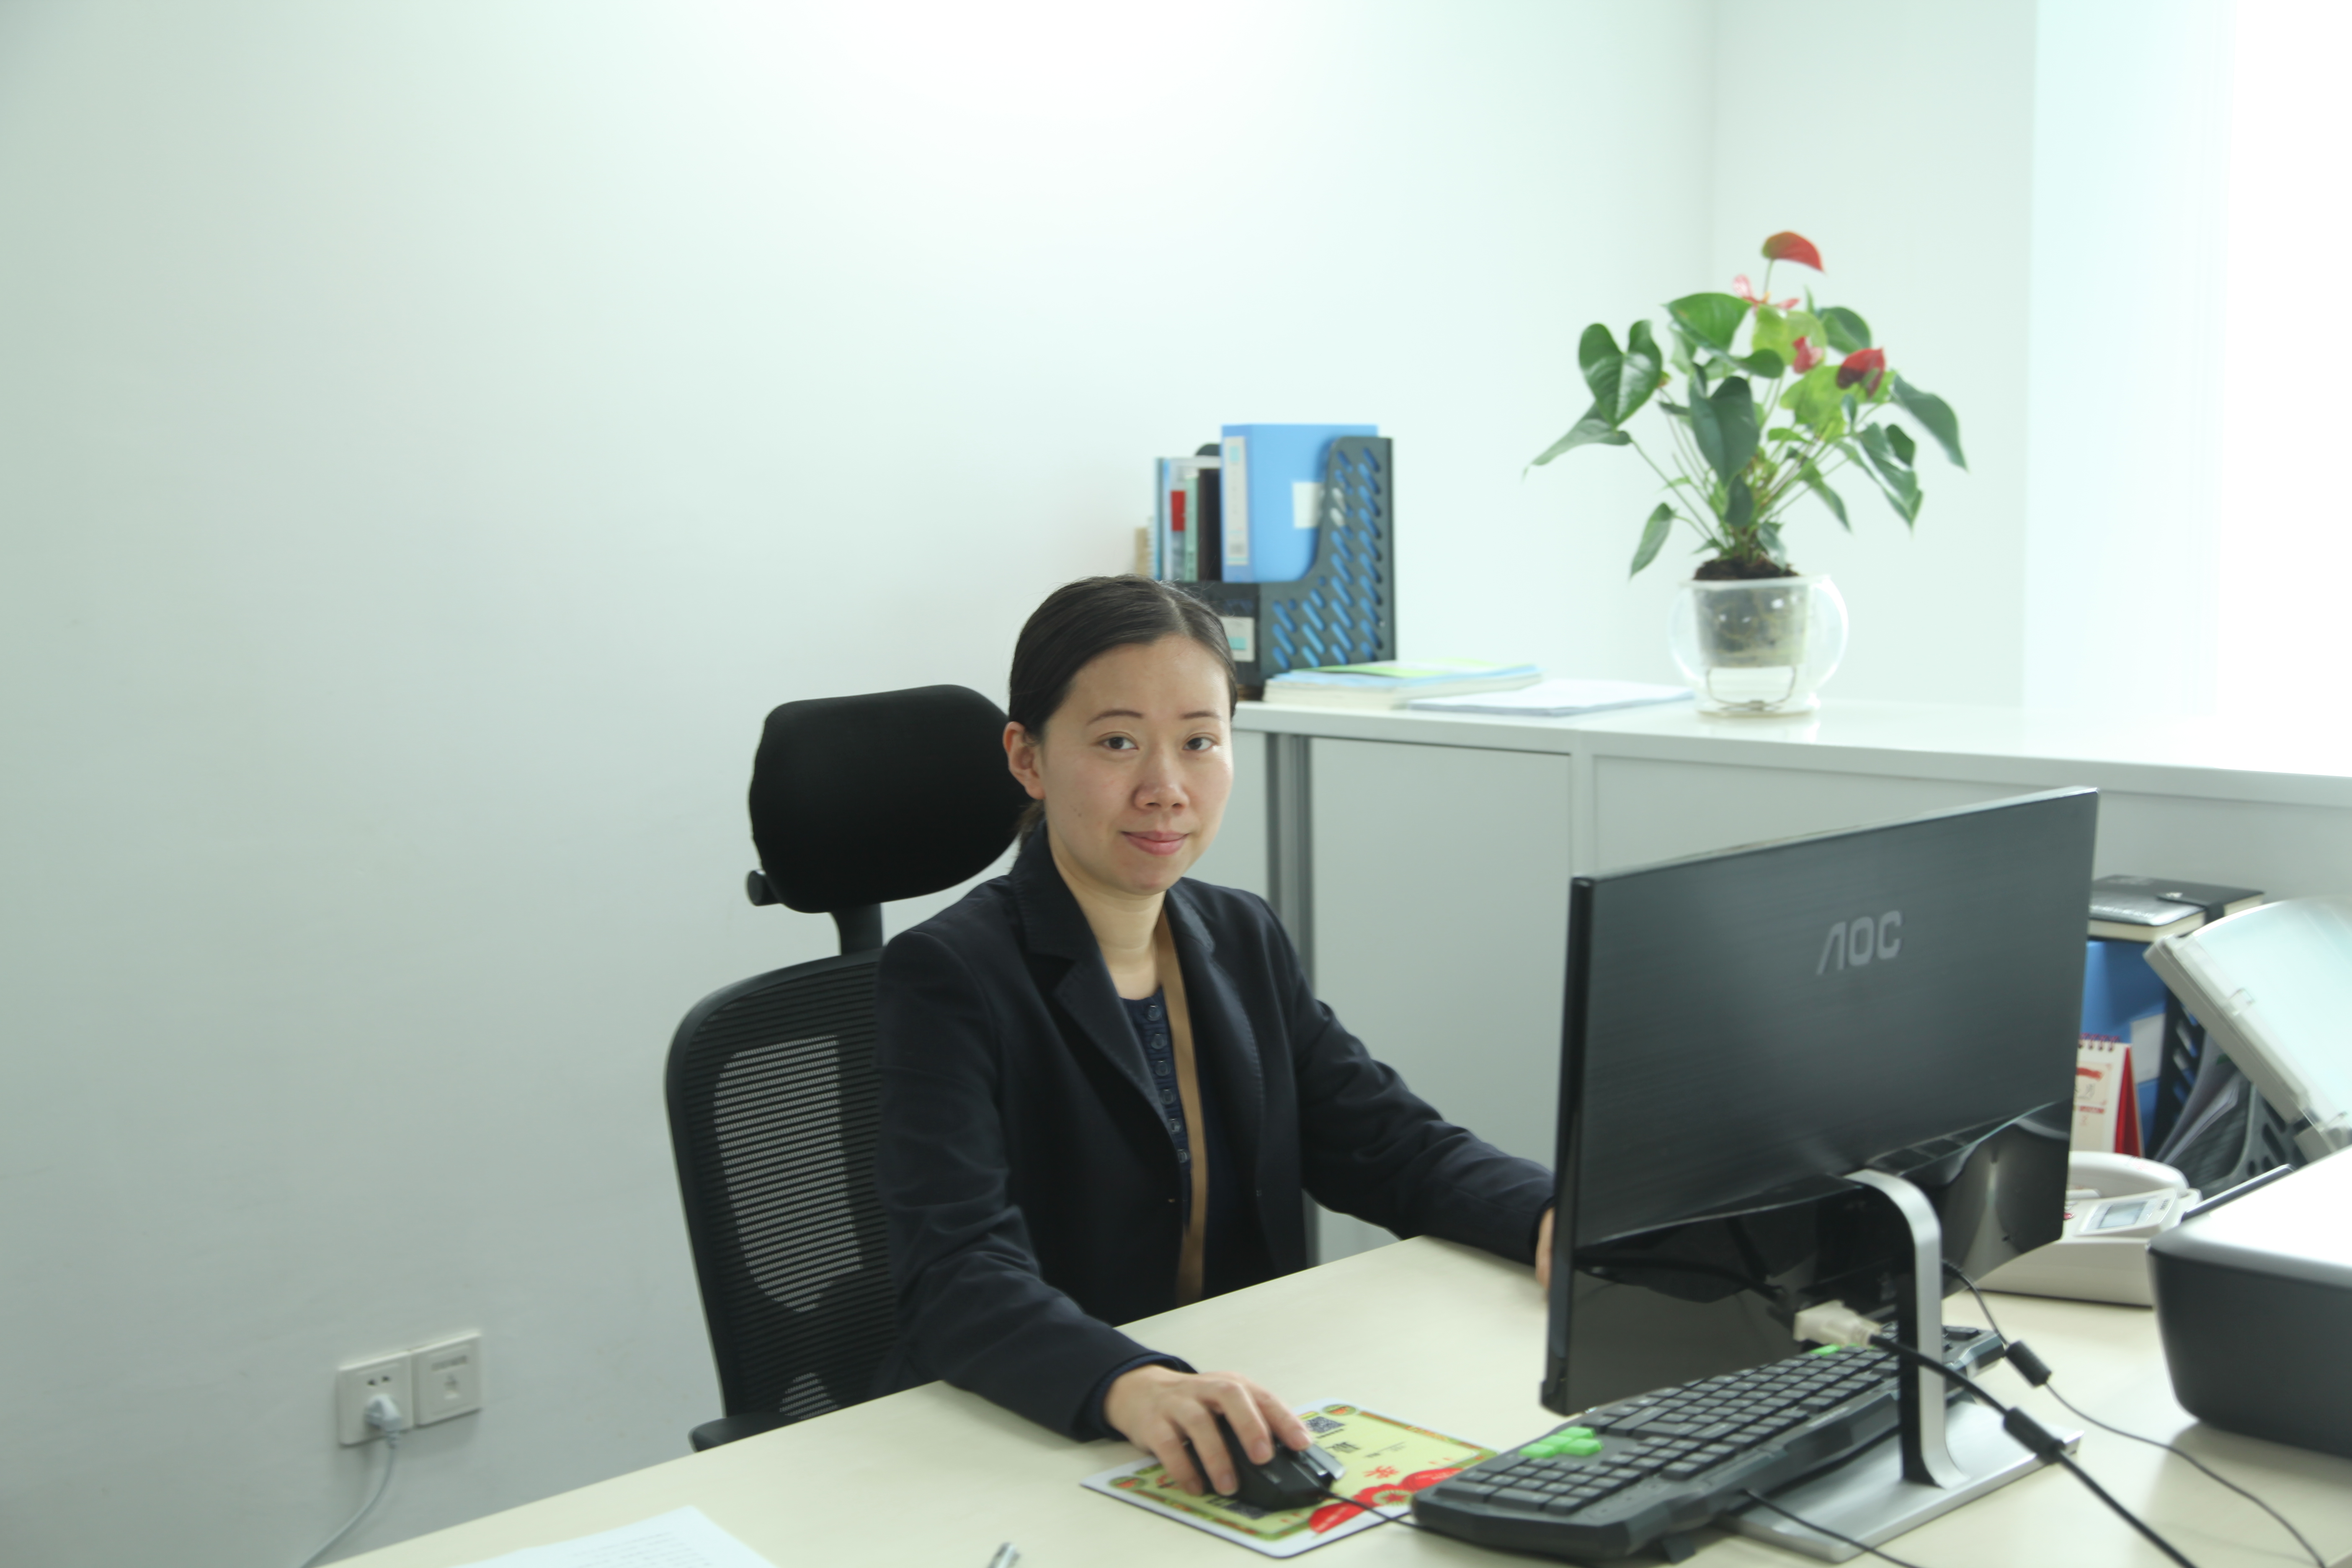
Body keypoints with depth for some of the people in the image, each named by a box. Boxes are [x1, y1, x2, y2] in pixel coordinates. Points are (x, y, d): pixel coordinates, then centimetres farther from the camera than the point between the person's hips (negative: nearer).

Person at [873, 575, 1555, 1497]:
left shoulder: (1242, 940, 10)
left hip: (1236, 1435, 6)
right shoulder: (950, 978, -11)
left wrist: (1559, 1222, -12)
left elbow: (1390, 1145, 7)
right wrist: (1134, 1387, -42)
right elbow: (958, 1275, -24)